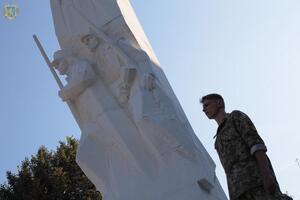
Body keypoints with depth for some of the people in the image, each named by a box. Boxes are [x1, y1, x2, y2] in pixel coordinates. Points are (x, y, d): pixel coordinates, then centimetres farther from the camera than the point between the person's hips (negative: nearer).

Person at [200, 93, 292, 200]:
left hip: (256, 177, -6)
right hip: (240, 189, 7)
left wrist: (266, 174, -19)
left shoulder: (236, 116, 15)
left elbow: (256, 143, -3)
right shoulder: (221, 138, 37)